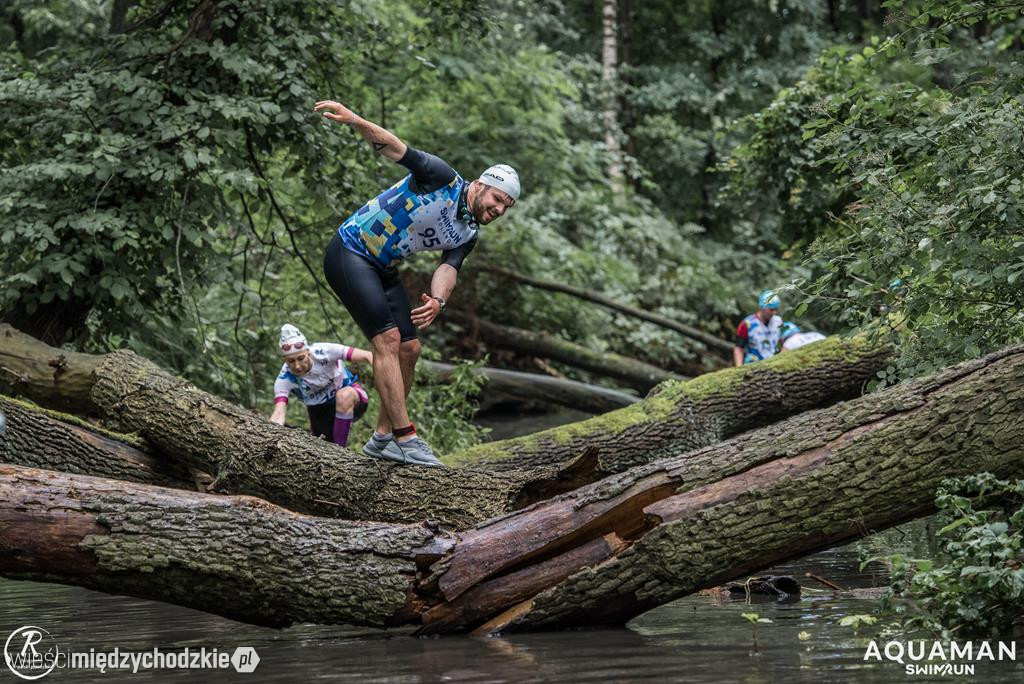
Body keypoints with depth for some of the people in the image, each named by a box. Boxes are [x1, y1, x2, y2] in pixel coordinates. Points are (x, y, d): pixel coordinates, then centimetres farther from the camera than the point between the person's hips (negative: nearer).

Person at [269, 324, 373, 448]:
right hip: (320, 412, 3)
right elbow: (279, 413, -34)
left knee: (344, 395, -36)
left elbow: (367, 356, -32)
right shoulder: (284, 379, -23)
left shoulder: (323, 352, -28)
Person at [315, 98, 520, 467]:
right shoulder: (443, 179, -15)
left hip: (382, 269, 9)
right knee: (388, 339, -18)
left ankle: (382, 438, 13)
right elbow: (394, 147, -25)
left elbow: (448, 268, -10)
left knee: (409, 348, 4)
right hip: (349, 253, -9)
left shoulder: (468, 234, 5)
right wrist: (354, 120, -43)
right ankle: (405, 437, -21)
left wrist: (438, 301, -33)